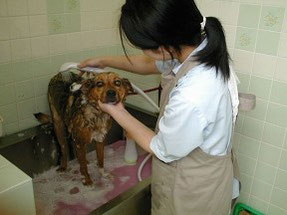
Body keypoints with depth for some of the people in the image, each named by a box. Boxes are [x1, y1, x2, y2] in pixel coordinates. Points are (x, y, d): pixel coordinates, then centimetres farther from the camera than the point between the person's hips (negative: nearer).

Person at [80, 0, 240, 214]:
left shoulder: (191, 100, -41)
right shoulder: (198, 49, -15)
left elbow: (163, 150, -20)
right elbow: (150, 64, 6)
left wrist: (117, 112, -12)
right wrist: (104, 61, 12)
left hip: (194, 188, -7)